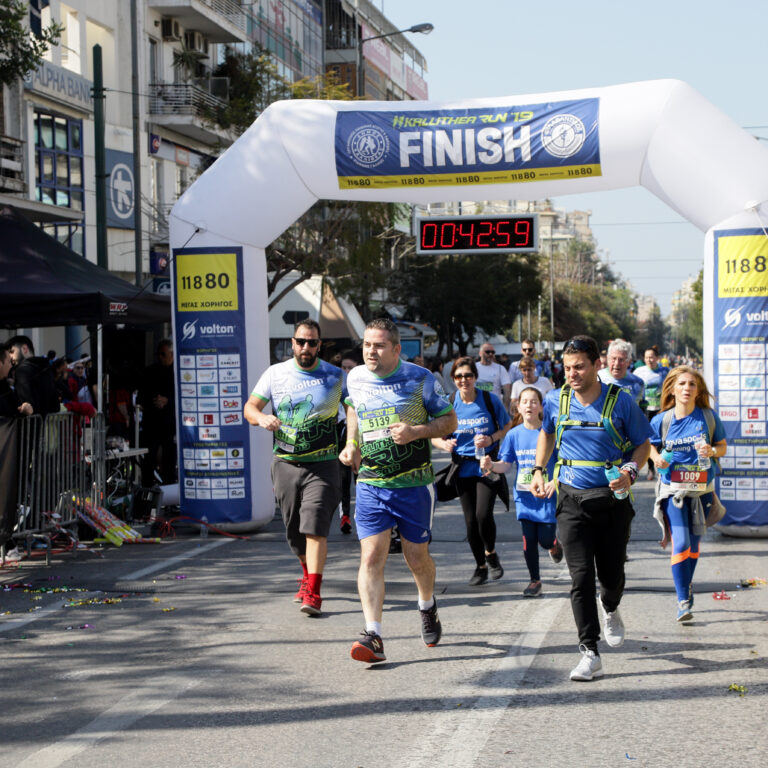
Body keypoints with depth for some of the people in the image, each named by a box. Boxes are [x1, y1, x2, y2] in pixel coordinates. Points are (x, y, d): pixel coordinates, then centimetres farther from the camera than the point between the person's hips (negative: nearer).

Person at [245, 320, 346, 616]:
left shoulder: (336, 377, 1)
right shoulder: (275, 374, 5)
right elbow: (250, 406, 7)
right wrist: (261, 417, -17)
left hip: (322, 465, -3)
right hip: (285, 463, 3)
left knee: (315, 526, -16)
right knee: (294, 530, 11)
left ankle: (312, 592, -16)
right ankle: (308, 573, 38)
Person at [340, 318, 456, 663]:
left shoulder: (419, 379, -6)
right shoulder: (355, 378, 4)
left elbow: (449, 420, 0)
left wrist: (416, 431, -18)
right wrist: (351, 445, 11)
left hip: (414, 483, -2)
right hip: (370, 483, 2)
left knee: (416, 557, 8)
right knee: (371, 556, -11)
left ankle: (428, 607, 40)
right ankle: (373, 637, -14)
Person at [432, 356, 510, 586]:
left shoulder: (490, 400, -5)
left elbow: (508, 427, 3)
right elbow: (435, 435, 7)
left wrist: (491, 439, -15)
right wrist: (444, 443, -16)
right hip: (463, 468, 2)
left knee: (483, 514, -16)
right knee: (470, 520, 5)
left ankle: (491, 554, 14)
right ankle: (480, 566, 23)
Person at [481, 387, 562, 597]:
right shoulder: (514, 434, 1)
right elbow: (506, 464, 3)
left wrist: (555, 481, -20)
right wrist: (491, 465, -18)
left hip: (546, 495, -2)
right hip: (524, 496, 2)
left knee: (546, 539, -2)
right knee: (528, 540, 2)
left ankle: (555, 545, 35)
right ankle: (535, 581, 16)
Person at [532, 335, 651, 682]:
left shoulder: (620, 401, -7)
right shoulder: (555, 401, 1)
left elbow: (642, 444, 3)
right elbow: (546, 433, 22)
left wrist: (630, 472, -16)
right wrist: (538, 470, 11)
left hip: (612, 498, -1)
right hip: (571, 498, 1)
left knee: (612, 574, 8)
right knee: (581, 577, -8)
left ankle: (610, 609, 45)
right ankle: (589, 653, -6)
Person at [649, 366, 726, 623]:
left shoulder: (708, 417, -1)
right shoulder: (662, 420, -3)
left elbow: (722, 446, 7)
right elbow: (650, 445, 8)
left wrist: (712, 451, -15)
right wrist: (656, 457, -14)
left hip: (702, 488, 2)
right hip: (673, 488, -2)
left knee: (694, 542, 13)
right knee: (681, 543, -12)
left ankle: (686, 586, 36)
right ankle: (683, 601, -9)